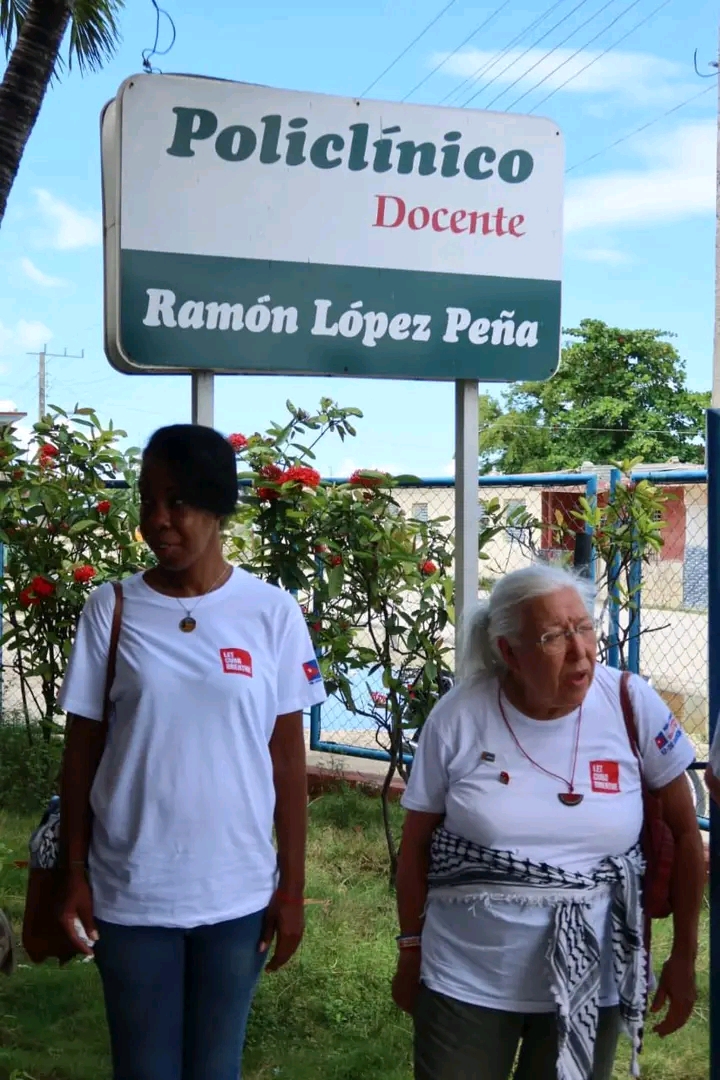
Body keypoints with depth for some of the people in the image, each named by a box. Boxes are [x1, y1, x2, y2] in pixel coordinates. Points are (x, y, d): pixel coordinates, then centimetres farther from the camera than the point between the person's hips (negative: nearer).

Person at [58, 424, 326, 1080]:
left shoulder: (272, 613, -5)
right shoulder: (110, 609, -4)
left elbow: (287, 758, -1)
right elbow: (82, 754, 1)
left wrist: (292, 886, 0)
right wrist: (75, 876, 0)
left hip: (238, 892, 0)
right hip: (129, 893, 0)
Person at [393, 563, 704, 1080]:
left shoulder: (632, 705, -12)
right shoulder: (459, 716, -11)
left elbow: (685, 832, 0)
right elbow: (417, 843, 1)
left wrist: (684, 957, 3)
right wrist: (411, 951, 7)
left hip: (590, 984, 1)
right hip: (466, 980, 0)